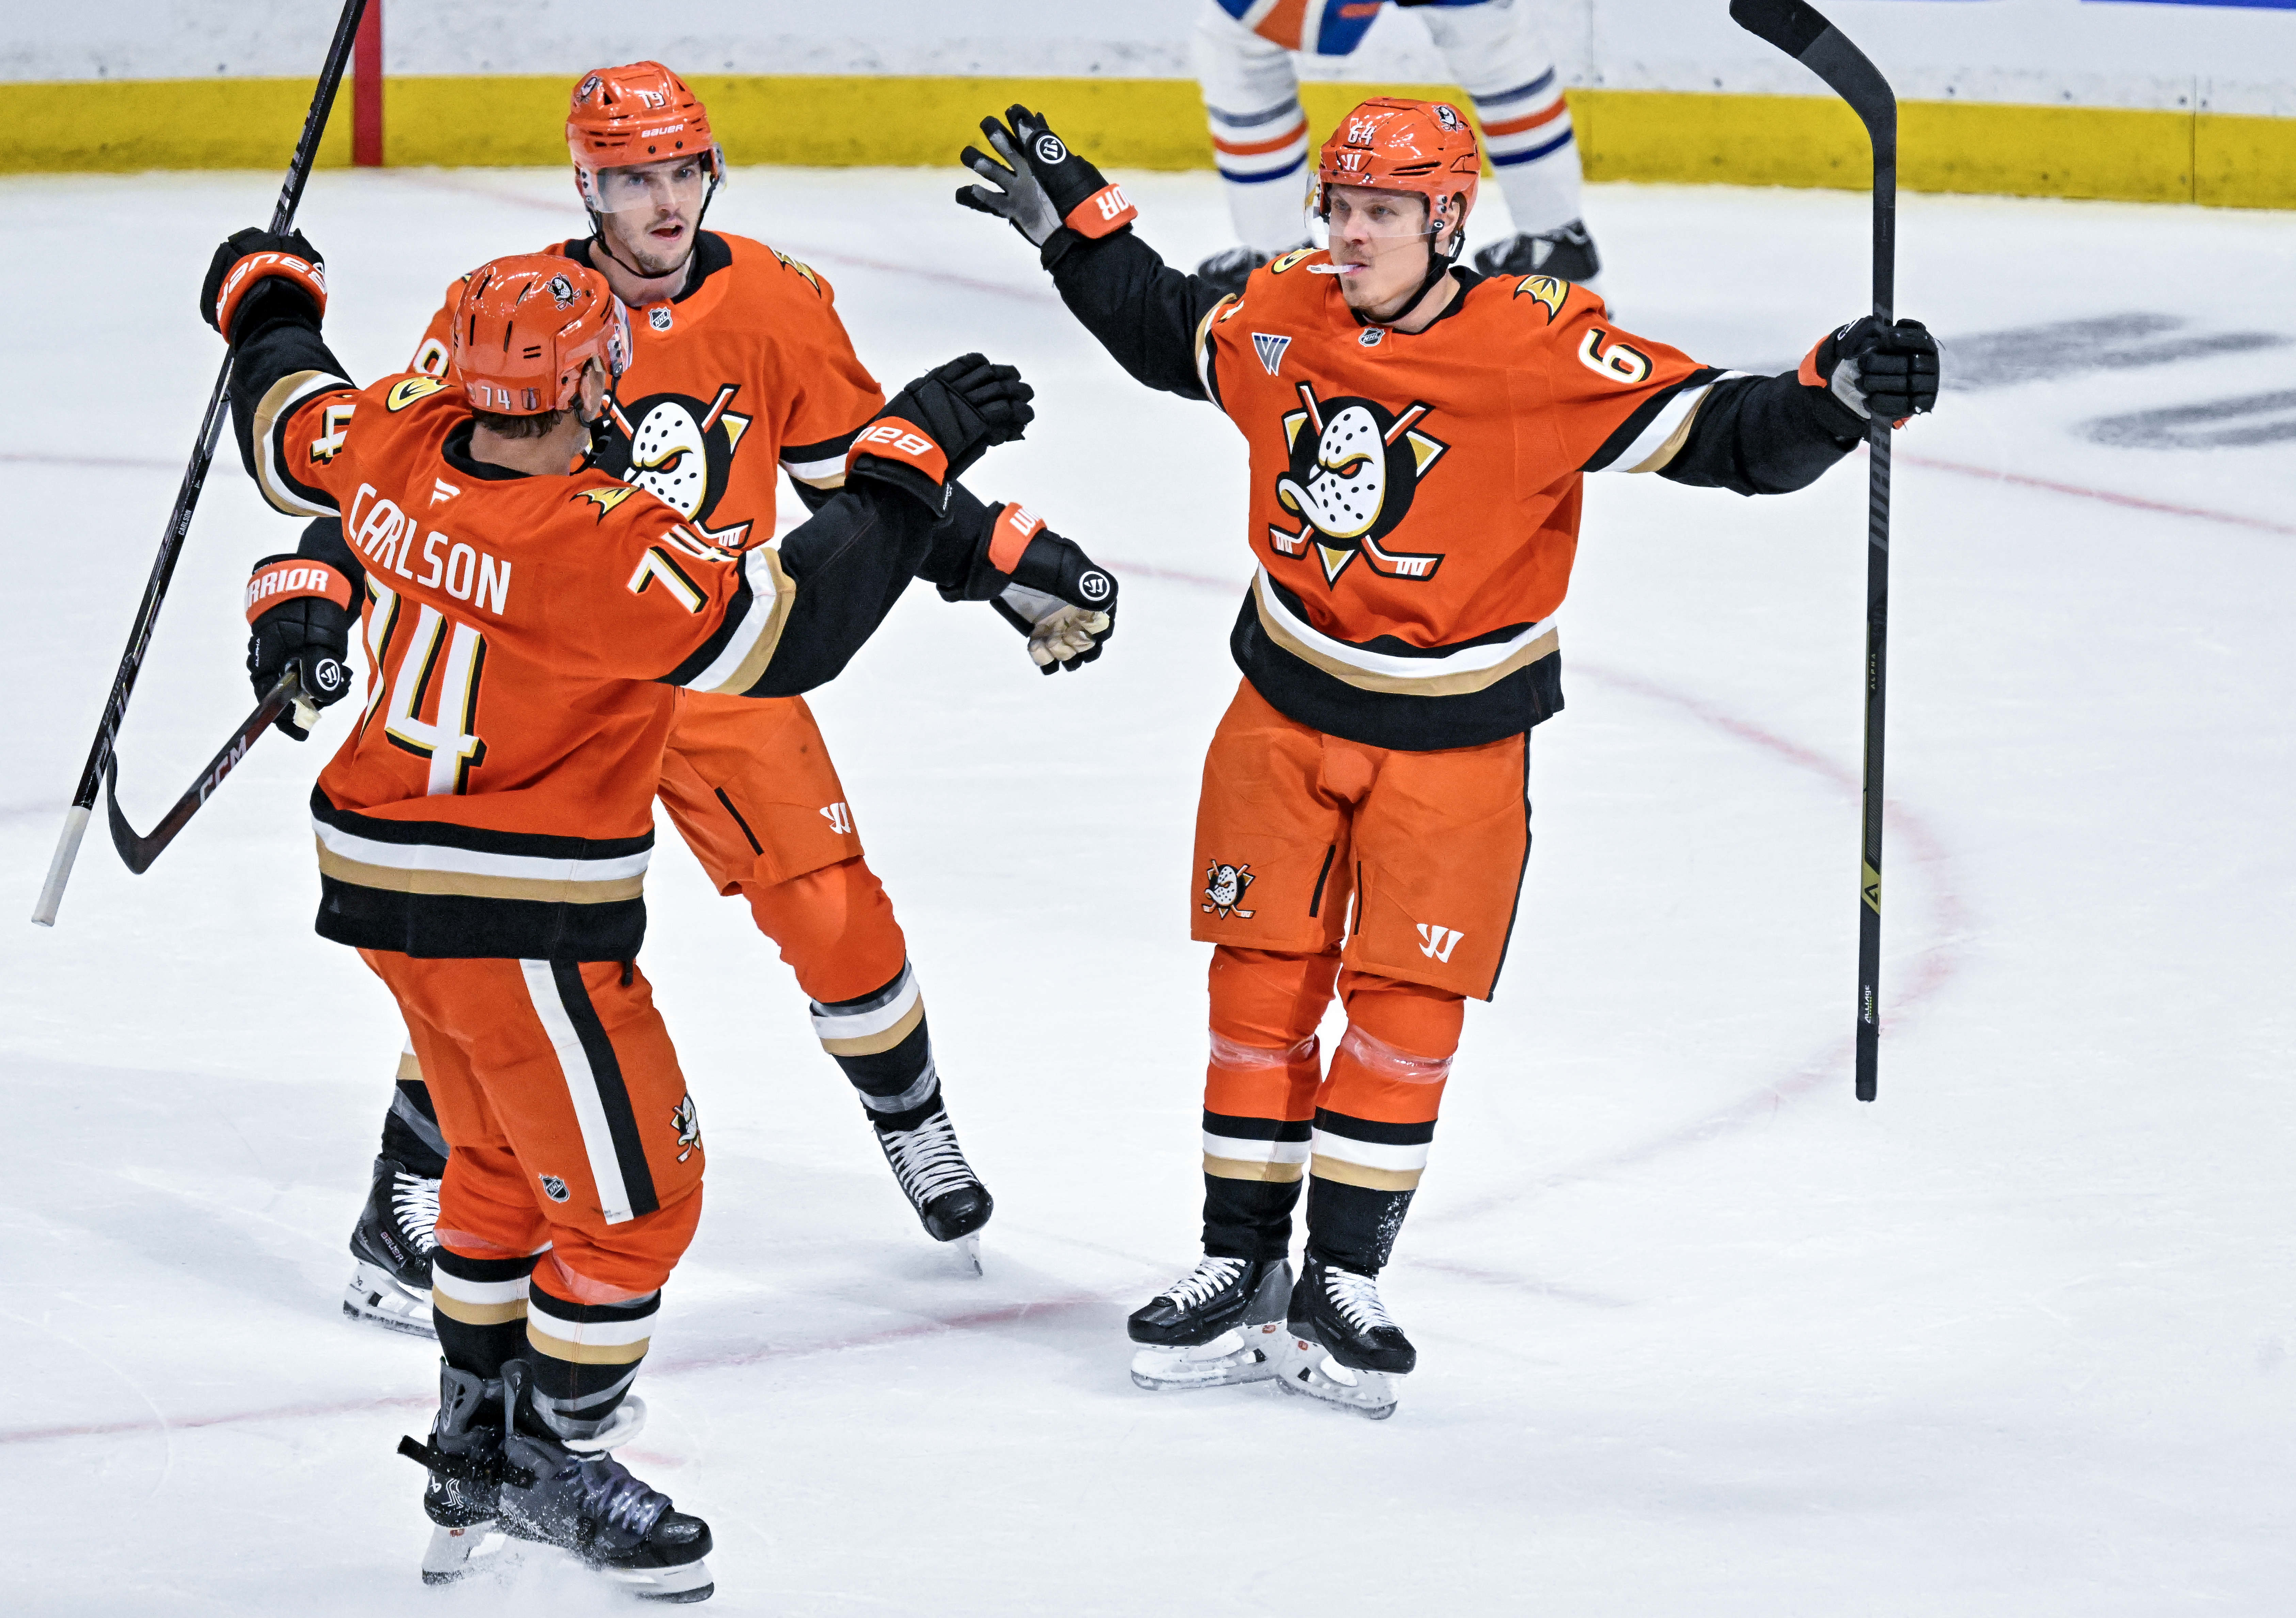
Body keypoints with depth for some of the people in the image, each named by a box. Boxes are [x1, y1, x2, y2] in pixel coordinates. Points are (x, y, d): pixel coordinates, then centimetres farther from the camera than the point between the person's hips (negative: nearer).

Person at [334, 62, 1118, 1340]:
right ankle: (404, 1212, 1)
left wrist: (1018, 578, 2)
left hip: (725, 670, 3)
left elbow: (864, 467, 5)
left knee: (836, 910, 3)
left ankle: (919, 1135, 29)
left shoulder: (776, 307, -6)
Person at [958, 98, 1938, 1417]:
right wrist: (1076, 222, 15)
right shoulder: (1279, 317, -6)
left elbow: (1714, 433, -22)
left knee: (1406, 1010, 0)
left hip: (1454, 739, -3)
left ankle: (1344, 1286, 14)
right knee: (1261, 989, 6)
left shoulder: (1545, 352, -21)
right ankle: (1242, 1271, 18)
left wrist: (1833, 401, -38)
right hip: (1289, 710, 3)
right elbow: (1163, 329, 17)